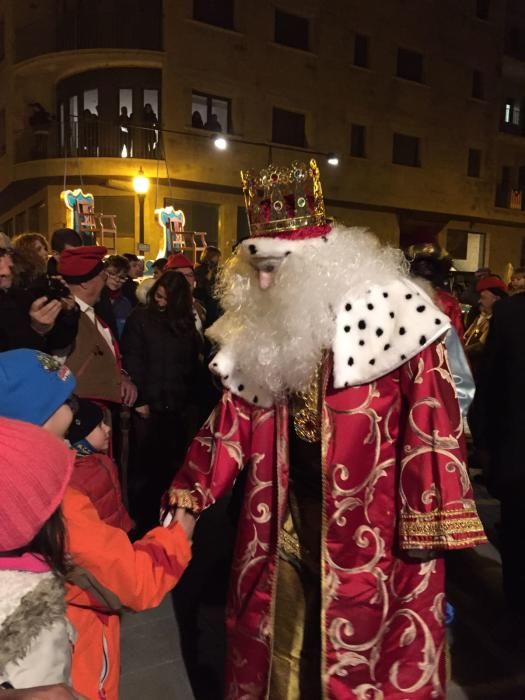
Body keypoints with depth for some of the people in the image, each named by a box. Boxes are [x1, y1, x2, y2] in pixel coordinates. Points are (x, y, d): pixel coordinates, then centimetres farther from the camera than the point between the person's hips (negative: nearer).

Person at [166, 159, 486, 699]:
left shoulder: (384, 313, -15)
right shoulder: (263, 328, 3)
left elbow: (431, 418, -14)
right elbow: (234, 421, 6)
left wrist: (431, 524, -13)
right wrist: (189, 500, 6)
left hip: (371, 526, -4)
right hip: (287, 517, 5)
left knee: (365, 652, 13)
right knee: (280, 647, 19)